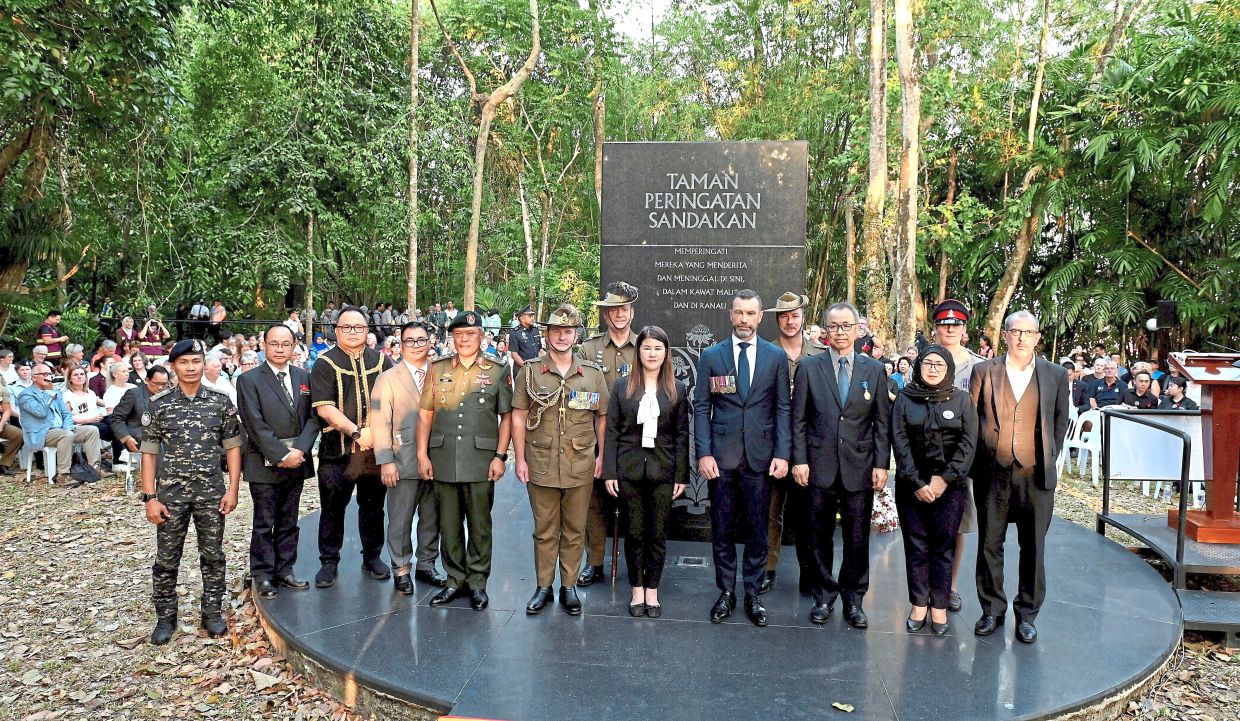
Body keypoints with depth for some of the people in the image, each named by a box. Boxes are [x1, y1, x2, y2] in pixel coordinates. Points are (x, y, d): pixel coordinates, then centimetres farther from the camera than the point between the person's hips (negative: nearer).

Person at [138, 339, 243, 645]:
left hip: (212, 492, 1)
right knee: (166, 559, 7)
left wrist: (233, 489, -4)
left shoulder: (221, 401, 0)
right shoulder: (158, 404, -2)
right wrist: (150, 497, -5)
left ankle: (212, 612, 24)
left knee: (213, 555, 9)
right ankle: (165, 617, 23)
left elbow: (232, 446, 3)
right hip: (171, 492, 0)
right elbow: (149, 452, 0)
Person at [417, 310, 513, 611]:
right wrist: (422, 455, 2)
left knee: (479, 525, 6)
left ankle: (478, 582, 19)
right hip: (444, 460, 2)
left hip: (480, 462, -2)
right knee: (448, 525, 10)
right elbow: (425, 414, 8)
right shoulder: (437, 369, 7)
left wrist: (500, 456, -5)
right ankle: (455, 579, 23)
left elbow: (506, 417, 2)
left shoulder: (498, 372, 2)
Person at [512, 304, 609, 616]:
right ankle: (543, 586, 21)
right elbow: (519, 417, 2)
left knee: (574, 530, 9)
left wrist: (602, 456, 2)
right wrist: (520, 459, -3)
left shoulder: (593, 374, 4)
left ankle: (569, 587, 21)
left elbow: (602, 417, 9)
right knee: (544, 530, 9)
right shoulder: (529, 372, 1)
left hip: (580, 467, 1)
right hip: (540, 465, -1)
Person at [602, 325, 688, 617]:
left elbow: (682, 435, 2)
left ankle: (652, 590, 20)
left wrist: (681, 476, -2)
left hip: (663, 472, 0)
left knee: (658, 534, 7)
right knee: (634, 533, 8)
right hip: (630, 470, 0)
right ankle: (637, 589, 22)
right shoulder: (622, 386, 2)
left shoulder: (677, 389, 2)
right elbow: (611, 431, 2)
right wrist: (609, 472, -3)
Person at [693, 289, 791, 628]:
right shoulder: (711, 356, 4)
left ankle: (752, 594, 19)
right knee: (721, 529, 7)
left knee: (757, 530, 6)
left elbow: (782, 408, 4)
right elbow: (701, 408, 2)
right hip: (721, 457, 0)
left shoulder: (776, 356, 5)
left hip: (760, 457, 0)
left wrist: (782, 454, -4)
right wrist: (704, 453, -6)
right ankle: (726, 592, 21)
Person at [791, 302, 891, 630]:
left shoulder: (874, 370, 5)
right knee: (821, 537, 9)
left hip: (859, 467, 1)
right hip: (820, 466, 0)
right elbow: (799, 419, 2)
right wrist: (799, 459, -4)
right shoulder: (809, 368, 2)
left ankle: (853, 599, 21)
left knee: (857, 538, 6)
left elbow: (882, 422, 5)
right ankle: (824, 596, 23)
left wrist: (881, 464, -2)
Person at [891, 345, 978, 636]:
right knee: (916, 545, 3)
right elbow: (899, 441, -2)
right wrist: (916, 483, -10)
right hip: (911, 484, 1)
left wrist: (945, 478, -11)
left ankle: (939, 606, 8)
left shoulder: (962, 400, 5)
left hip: (949, 485, 0)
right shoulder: (905, 399, 5)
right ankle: (918, 604, 10)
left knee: (944, 546, 1)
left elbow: (969, 442, -2)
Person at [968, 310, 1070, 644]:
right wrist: (975, 462, 4)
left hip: (1035, 474, 0)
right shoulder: (984, 371, 2)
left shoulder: (1056, 375, 4)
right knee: (989, 544, 8)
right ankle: (992, 610, 22)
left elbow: (1061, 421, 13)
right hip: (992, 473, 0)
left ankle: (1026, 614, 20)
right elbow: (971, 419, 6)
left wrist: (1050, 458, 9)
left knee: (1033, 547, 6)